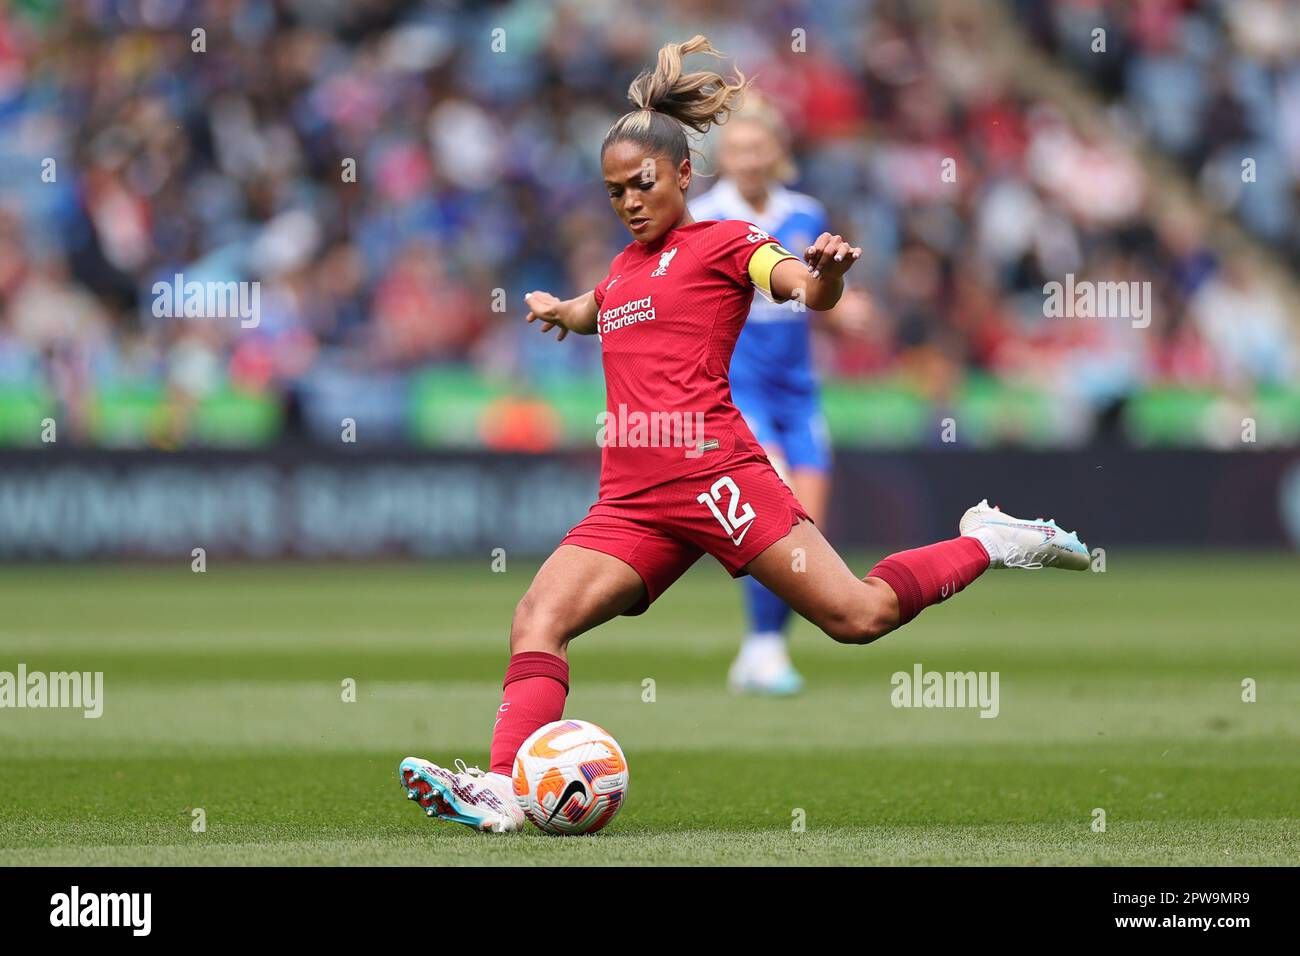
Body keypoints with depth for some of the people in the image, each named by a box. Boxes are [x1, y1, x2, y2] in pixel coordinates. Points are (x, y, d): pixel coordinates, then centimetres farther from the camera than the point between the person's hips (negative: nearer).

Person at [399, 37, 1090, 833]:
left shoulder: (722, 242, 6)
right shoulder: (626, 264, 25)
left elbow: (810, 292, -15)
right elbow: (592, 311, 53)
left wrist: (828, 272, -34)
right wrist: (558, 309, 36)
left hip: (713, 473, -6)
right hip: (631, 503, 6)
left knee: (859, 617, -10)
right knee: (538, 619, -16)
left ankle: (988, 543, 14)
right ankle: (503, 788, -29)